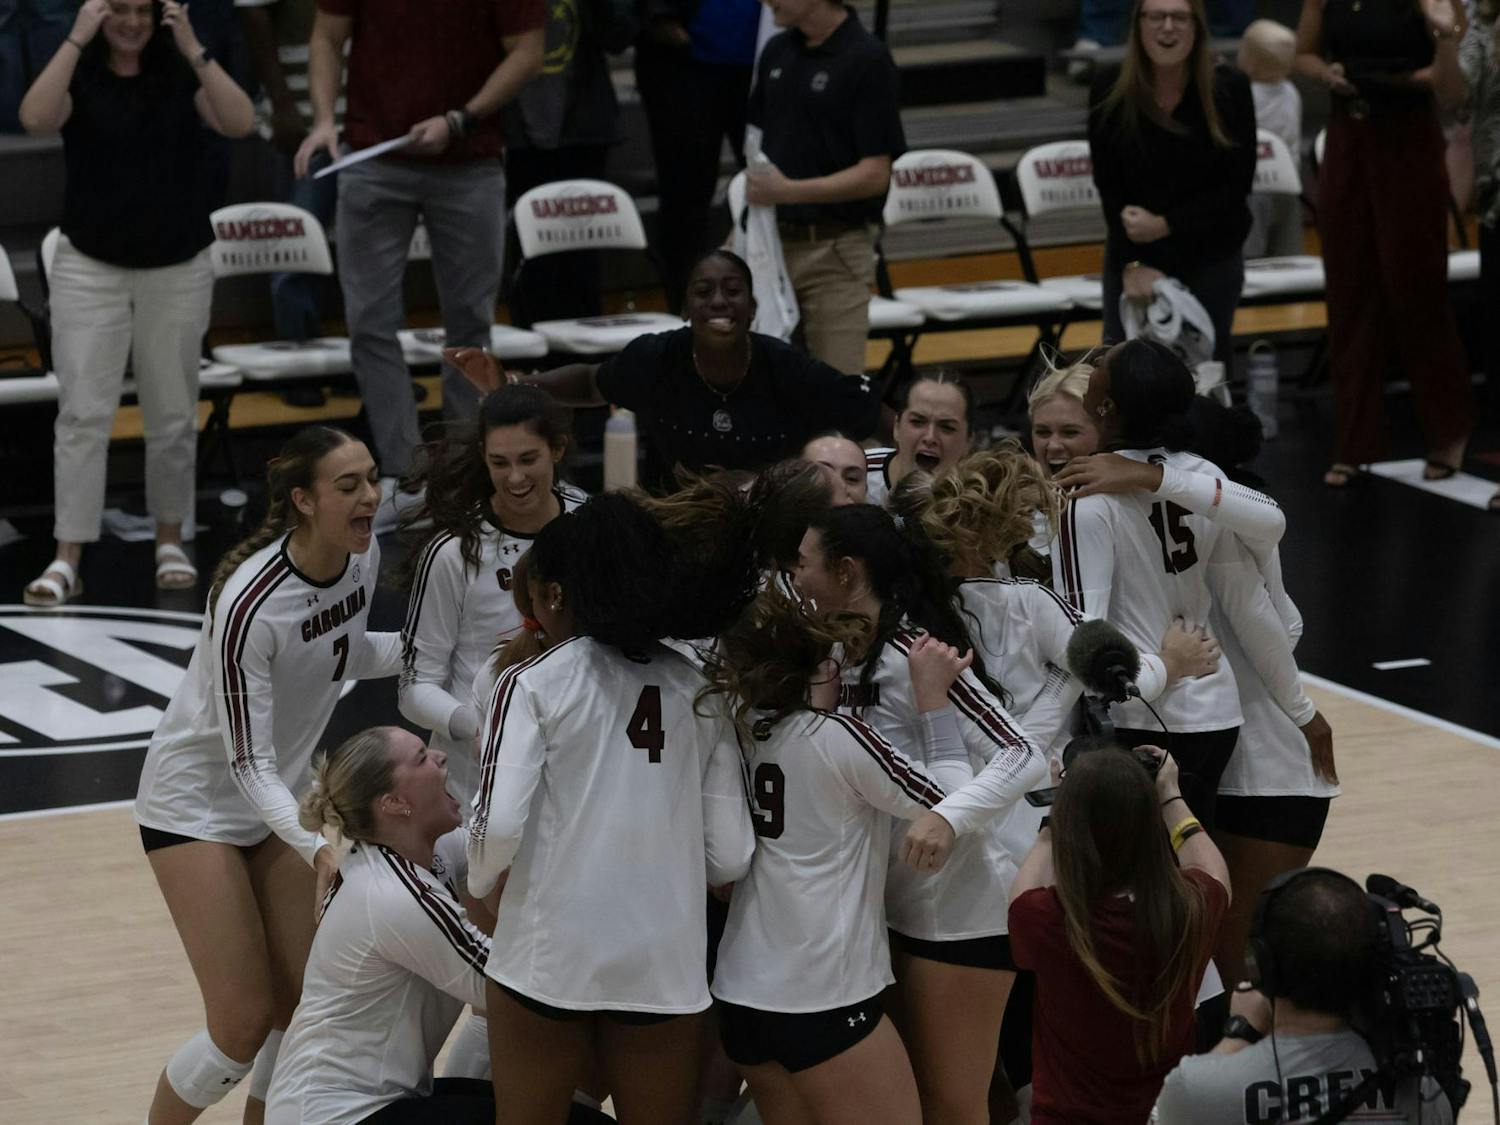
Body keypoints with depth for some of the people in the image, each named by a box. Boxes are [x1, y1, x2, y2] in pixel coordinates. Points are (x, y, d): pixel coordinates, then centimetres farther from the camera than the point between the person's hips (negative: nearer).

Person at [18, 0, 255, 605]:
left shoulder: (183, 72, 0)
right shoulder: (78, 75, -3)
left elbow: (240, 122, -18)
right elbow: (36, 119, -25)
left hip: (178, 270, 1)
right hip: (90, 267, -1)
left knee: (172, 413, 8)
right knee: (83, 412, -6)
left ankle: (170, 543, 24)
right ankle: (67, 561, -6)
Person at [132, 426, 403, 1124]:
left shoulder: (364, 555, -9)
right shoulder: (249, 603, -31)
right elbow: (247, 762, -27)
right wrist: (317, 848, -41)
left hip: (277, 801, 7)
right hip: (198, 799, -7)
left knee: (304, 1006, 2)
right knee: (244, 1021, -10)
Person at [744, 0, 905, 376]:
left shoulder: (866, 60, -13)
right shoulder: (777, 53, 8)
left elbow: (874, 175, -15)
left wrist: (790, 191, -24)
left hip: (834, 250, -6)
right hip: (773, 243, 7)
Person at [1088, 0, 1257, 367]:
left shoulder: (1230, 89, -11)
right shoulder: (1110, 89, -8)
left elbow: (1236, 187, -10)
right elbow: (1108, 186, -7)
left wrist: (1165, 225, -17)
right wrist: (1132, 263, -15)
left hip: (1211, 262, -1)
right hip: (1131, 257, 1)